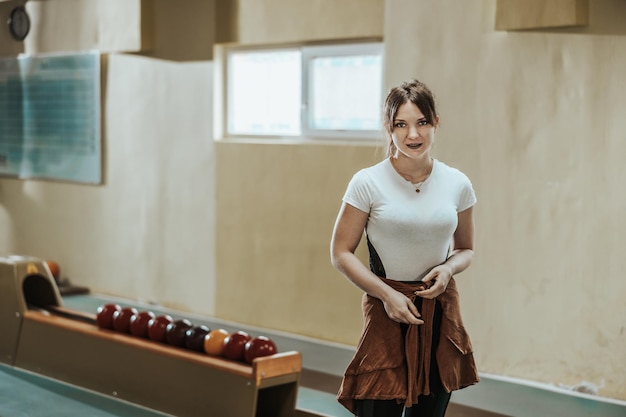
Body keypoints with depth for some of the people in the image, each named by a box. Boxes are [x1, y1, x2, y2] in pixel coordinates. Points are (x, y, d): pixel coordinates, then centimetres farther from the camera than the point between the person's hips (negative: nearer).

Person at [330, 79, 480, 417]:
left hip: (441, 311, 3)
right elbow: (340, 253, -4)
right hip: (387, 311, -3)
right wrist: (387, 294, -14)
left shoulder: (457, 185, 2)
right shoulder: (368, 183, -7)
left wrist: (448, 268, -7)